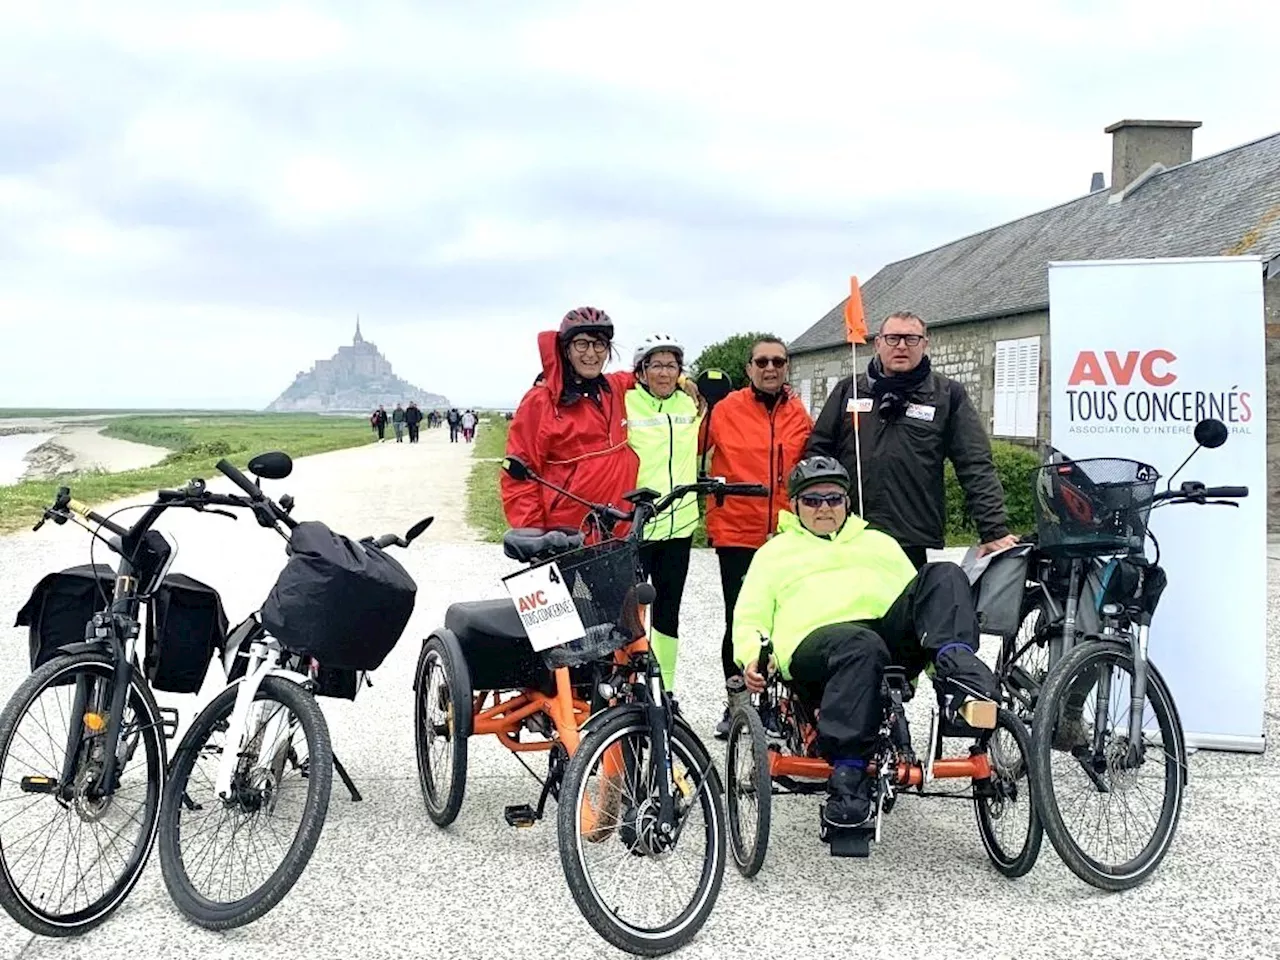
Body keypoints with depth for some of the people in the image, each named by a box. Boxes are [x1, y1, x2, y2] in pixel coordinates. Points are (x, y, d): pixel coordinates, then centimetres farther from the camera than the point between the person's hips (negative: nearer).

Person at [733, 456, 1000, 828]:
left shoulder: (879, 543, 37)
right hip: (815, 640, -3)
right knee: (861, 647, -42)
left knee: (943, 576, -21)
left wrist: (947, 649, 11)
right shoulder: (775, 552, 29)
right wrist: (752, 656, -5)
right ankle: (848, 774, -45)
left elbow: (916, 596, 28)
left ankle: (956, 666, -44)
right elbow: (750, 616, 17)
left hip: (891, 634, 4)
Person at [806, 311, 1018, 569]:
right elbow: (818, 450, 14)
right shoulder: (848, 390, 14)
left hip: (915, 545, -2)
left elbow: (976, 469, 2)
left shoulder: (949, 395, 7)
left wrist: (995, 531, -7)